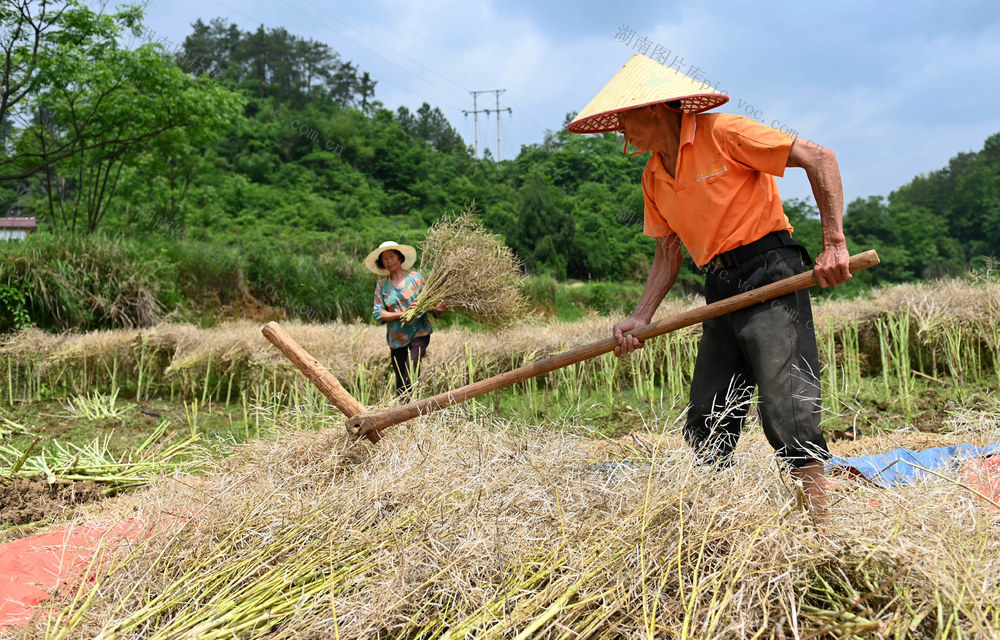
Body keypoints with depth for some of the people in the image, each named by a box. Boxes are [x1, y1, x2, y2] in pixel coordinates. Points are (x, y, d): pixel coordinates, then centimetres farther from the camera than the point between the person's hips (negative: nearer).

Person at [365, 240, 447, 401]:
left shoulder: (415, 278, 3)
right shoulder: (381, 285, 7)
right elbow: (377, 313, -1)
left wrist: (437, 308, -20)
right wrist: (402, 314, -14)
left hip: (419, 333, -3)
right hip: (396, 338, 3)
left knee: (411, 375, -19)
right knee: (400, 381, 4)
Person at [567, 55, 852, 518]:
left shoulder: (722, 133, -8)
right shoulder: (654, 178, 14)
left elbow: (819, 159, -10)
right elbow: (668, 253, 17)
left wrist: (834, 242, -17)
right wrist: (641, 317, 4)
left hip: (769, 269, -7)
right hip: (721, 288, 8)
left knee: (783, 394, -17)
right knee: (706, 416, 8)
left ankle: (817, 506, -12)